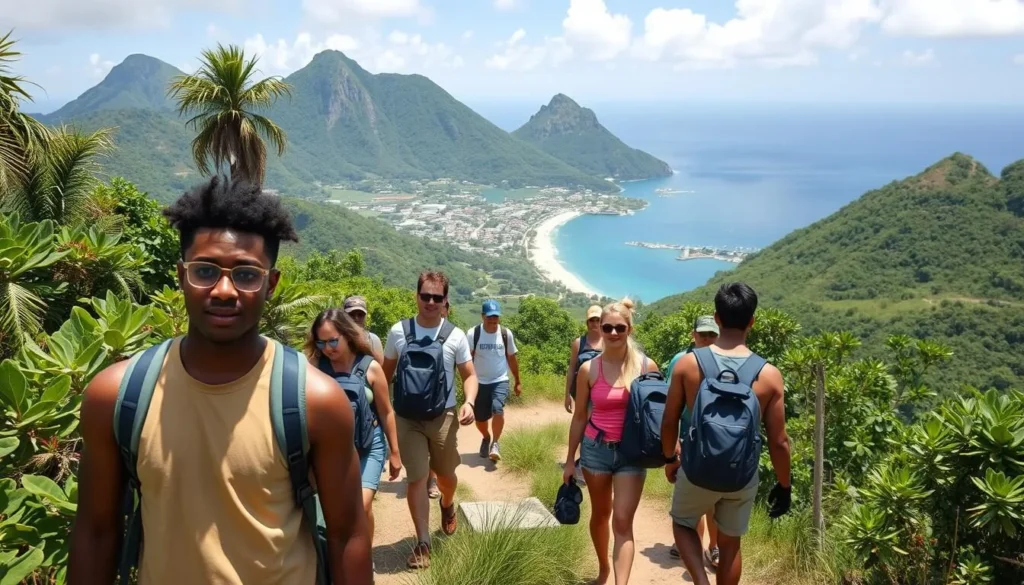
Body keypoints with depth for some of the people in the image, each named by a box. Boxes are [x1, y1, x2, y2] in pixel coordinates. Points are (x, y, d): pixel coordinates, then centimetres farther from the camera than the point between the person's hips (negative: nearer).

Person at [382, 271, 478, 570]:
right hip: (407, 416, 0)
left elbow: (469, 375, -1)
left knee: (445, 474, 16)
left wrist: (469, 403, -19)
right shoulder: (398, 332, -4)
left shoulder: (455, 335, -6)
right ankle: (423, 543, 9)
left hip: (443, 416, 1)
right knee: (417, 477, -2)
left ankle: (447, 504, 50)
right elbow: (386, 372, 7)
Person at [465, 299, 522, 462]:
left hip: (500, 381, 0)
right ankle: (486, 438, 40)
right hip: (480, 382, 0)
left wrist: (517, 382, 12)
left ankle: (495, 444, -8)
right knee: (480, 418, 8)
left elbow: (512, 358, 7)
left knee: (498, 409, -25)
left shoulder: (506, 333, -4)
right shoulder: (473, 333, -11)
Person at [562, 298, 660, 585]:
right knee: (600, 514, 17)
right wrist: (570, 460, 6)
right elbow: (579, 417, 4)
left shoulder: (647, 366, -6)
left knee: (622, 521, -8)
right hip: (596, 449, 2)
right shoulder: (589, 369, -5)